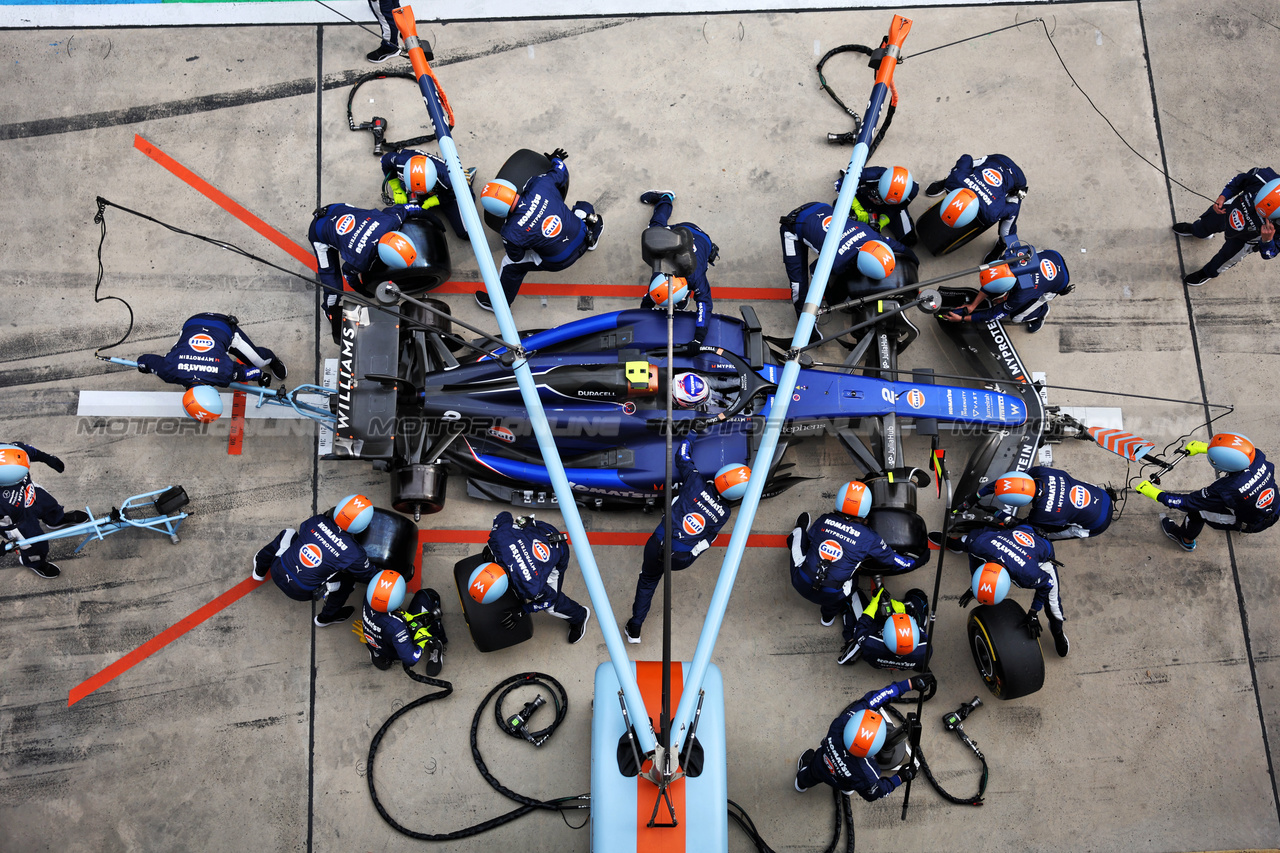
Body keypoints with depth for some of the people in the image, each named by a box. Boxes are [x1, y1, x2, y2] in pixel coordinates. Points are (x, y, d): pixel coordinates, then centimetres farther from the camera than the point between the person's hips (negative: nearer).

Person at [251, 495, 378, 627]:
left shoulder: (318, 520, -13)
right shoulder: (353, 554, -23)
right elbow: (369, 576, -5)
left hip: (278, 571, 4)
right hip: (300, 593, -3)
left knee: (288, 534, 26)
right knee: (348, 579, 9)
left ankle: (260, 570, 47)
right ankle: (326, 617, 28)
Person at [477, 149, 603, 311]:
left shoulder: (511, 233, -28)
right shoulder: (540, 183, -24)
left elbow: (517, 258, -7)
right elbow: (561, 173, -2)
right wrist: (556, 160, 21)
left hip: (560, 261, -3)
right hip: (582, 236, 4)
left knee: (510, 264, 16)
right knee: (583, 208, 35)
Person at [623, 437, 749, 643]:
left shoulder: (696, 480, -10)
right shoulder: (725, 512, -3)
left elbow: (682, 456, 7)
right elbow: (709, 537, 10)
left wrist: (689, 439, 25)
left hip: (658, 545, 0)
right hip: (681, 560, 1)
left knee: (648, 580, 24)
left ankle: (634, 629, 24)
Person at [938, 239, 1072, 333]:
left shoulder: (1020, 296, -42)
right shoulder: (1010, 256, -31)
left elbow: (996, 314, -27)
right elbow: (990, 281, -14)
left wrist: (963, 319, -24)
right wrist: (972, 305, -14)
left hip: (1059, 284, -5)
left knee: (1017, 316, -9)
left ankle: (1041, 311, 22)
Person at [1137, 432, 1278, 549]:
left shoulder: (1226, 489, -40)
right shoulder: (1257, 456, -27)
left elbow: (1188, 502, -26)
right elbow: (1230, 451, -2)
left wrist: (1153, 492, -17)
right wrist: (1203, 447, 10)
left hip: (1252, 524, -6)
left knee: (1197, 507, 3)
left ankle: (1186, 540, 30)